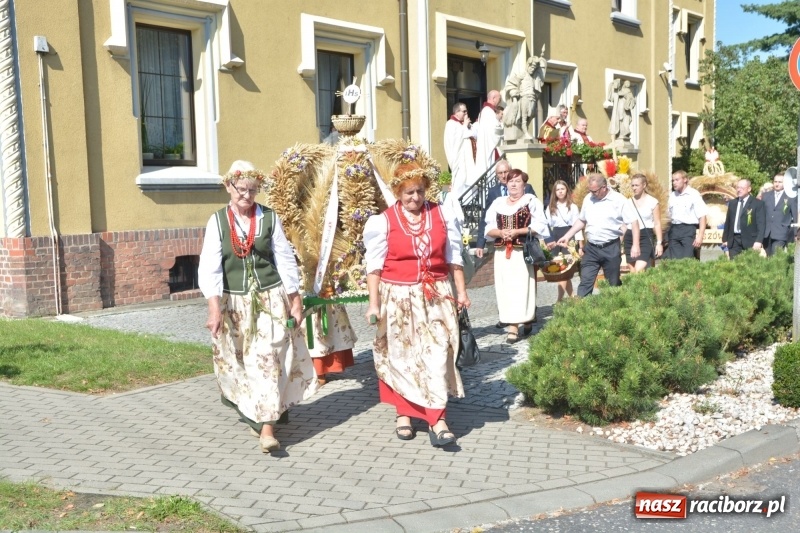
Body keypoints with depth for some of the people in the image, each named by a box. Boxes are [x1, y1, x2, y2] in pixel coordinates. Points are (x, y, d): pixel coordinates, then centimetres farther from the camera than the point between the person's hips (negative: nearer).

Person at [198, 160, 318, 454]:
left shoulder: (269, 218, -2)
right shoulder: (217, 221, -3)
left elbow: (285, 260, 2)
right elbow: (210, 267, -8)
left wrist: (295, 300, 2)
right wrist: (214, 308, -16)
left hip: (271, 298, -1)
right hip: (235, 302, 1)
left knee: (267, 360, -5)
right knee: (240, 361, 13)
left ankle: (266, 426, 0)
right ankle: (247, 406, 38)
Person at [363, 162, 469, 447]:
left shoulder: (442, 215, 4)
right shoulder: (383, 221, -5)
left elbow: (453, 257, 9)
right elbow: (374, 265, -4)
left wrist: (461, 291, 7)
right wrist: (374, 302, -8)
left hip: (436, 296, 2)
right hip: (398, 297, -1)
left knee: (437, 353, -5)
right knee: (401, 356, 8)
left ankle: (437, 419, -2)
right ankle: (403, 414, 23)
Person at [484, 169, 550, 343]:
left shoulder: (531, 201, 2)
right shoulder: (498, 203, 13)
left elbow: (539, 226, -6)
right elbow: (489, 229, 11)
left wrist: (517, 231, -14)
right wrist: (501, 232, -10)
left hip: (523, 252, -4)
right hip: (502, 253, 4)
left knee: (523, 287, -4)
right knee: (506, 288, -1)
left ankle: (527, 320, 13)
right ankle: (512, 326, 2)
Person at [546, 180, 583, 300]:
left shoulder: (573, 207, 2)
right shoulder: (550, 208, 10)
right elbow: (546, 226, 8)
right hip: (555, 238, 4)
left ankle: (560, 300, -14)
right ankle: (571, 298, 16)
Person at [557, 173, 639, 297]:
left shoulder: (618, 200, -9)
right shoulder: (588, 199, 6)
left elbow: (634, 222, -9)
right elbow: (581, 220, 18)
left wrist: (635, 245, -16)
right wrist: (567, 236, 11)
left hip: (611, 248, -4)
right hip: (591, 248, 4)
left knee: (614, 284, 8)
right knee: (585, 282, -1)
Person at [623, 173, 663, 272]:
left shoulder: (652, 202, 0)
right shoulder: (628, 202, 8)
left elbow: (657, 224, 1)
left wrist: (659, 243, -4)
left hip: (646, 237, -4)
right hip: (630, 237, 4)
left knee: (639, 270, -18)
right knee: (632, 272, 5)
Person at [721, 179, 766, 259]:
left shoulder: (758, 203, 0)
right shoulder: (732, 203, 15)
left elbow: (761, 224, -6)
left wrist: (759, 241, -17)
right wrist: (725, 239, 14)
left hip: (750, 241, -4)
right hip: (734, 241, 4)